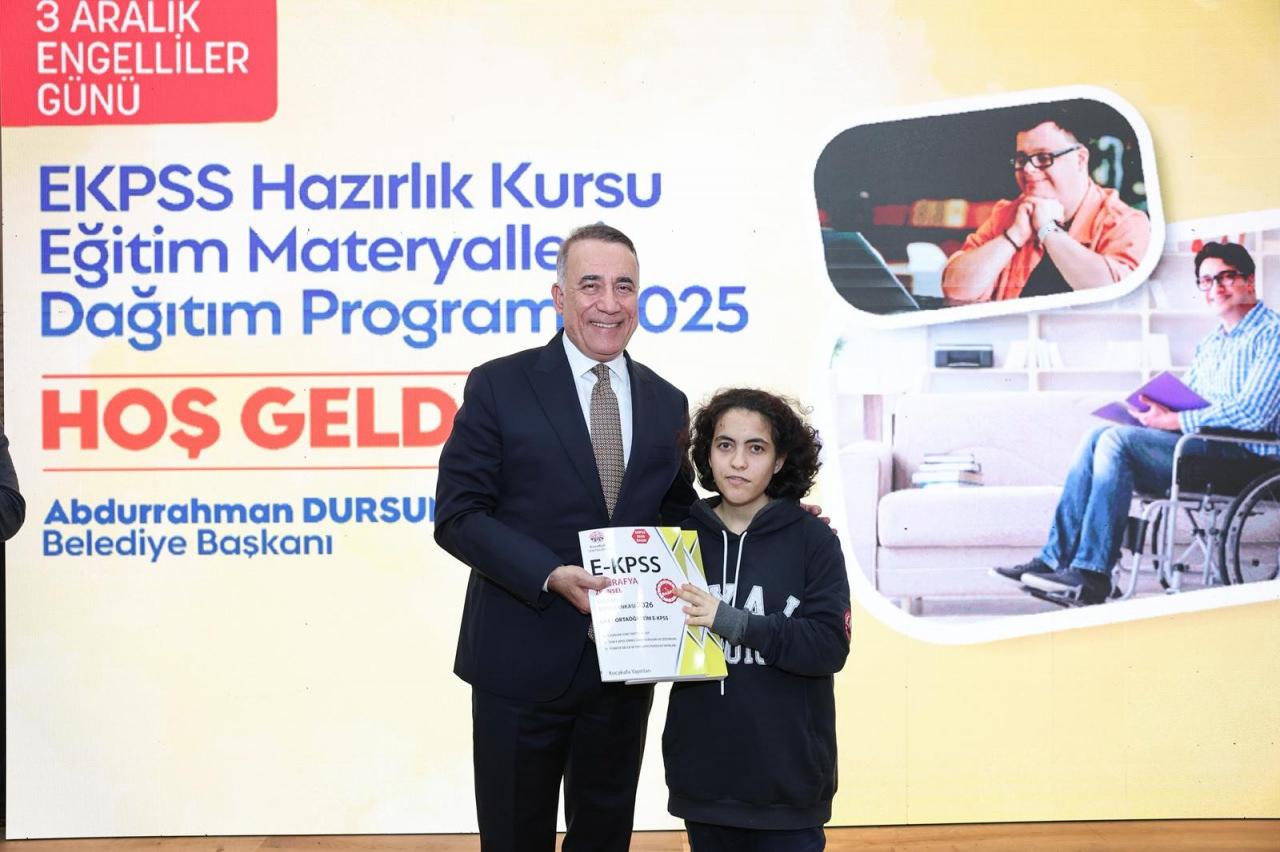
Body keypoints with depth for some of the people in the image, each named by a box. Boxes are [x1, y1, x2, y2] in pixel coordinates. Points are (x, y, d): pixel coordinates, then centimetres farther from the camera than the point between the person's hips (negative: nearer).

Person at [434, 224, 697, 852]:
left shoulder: (667, 404, 7)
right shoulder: (499, 386, -6)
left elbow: (675, 517, 14)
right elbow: (458, 515, -10)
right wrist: (552, 576, -22)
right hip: (522, 661, -4)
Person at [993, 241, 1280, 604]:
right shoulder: (1211, 343, 23)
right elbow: (1179, 396, 23)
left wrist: (1173, 420, -19)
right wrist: (1153, 408, -1)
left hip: (1243, 454, -8)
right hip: (1200, 443, 8)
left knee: (1118, 440, -24)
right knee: (1099, 436, -10)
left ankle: (1091, 574, -27)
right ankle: (1056, 559, -16)